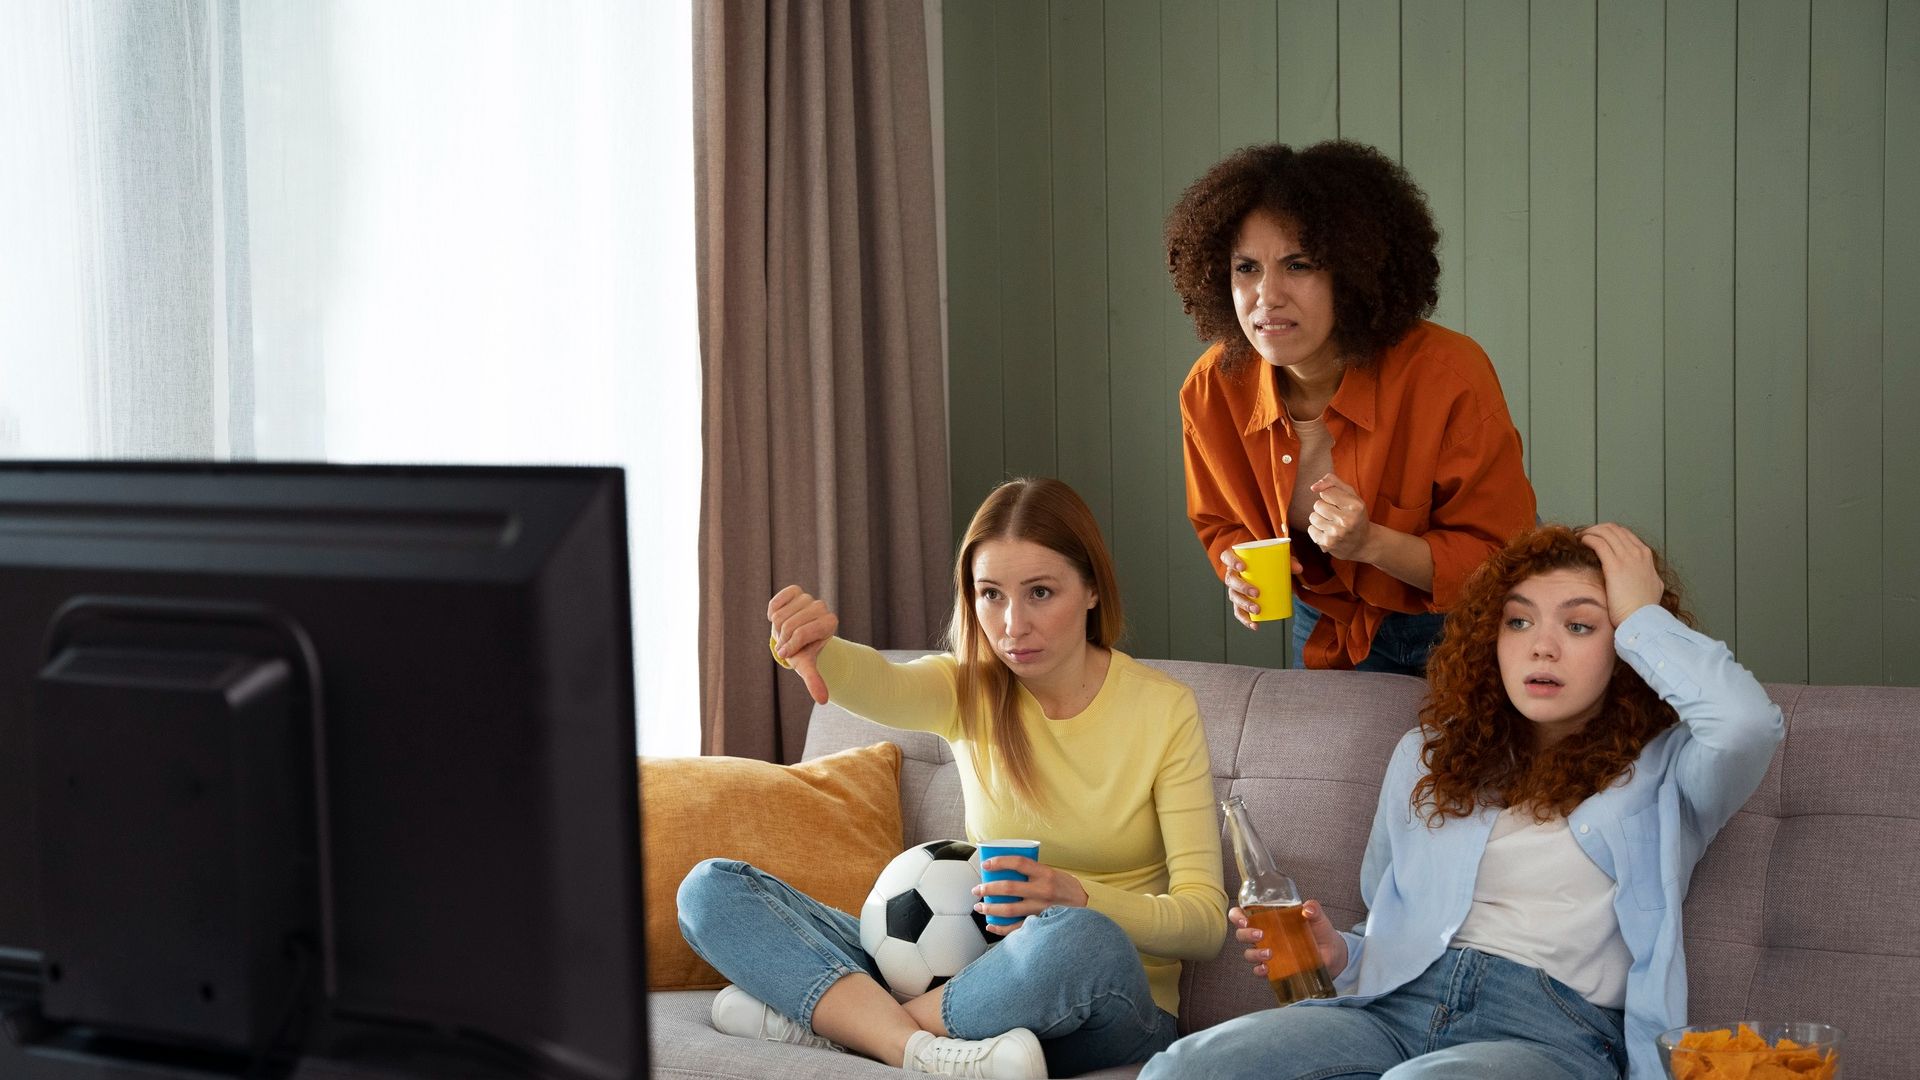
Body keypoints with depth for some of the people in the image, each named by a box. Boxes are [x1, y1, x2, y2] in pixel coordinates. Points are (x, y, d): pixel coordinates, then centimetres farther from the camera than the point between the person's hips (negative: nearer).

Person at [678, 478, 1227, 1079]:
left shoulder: (1163, 710, -5)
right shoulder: (970, 691, 2)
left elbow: (1205, 921, -10)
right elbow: (881, 689, -24)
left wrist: (1078, 899, -28)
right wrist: (813, 647, -47)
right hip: (969, 977, 4)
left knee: (1079, 941, -42)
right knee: (710, 889, -8)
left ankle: (826, 1016, -21)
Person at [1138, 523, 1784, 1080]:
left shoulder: (1664, 773, 12)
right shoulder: (1429, 757, 26)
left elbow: (1749, 723, -13)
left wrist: (1641, 616, 2)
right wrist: (1338, 956, 4)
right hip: (1402, 1002, 5)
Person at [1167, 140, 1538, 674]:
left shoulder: (1450, 376, -29)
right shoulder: (1211, 392, -17)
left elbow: (1501, 561, -22)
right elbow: (1223, 526, 3)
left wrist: (1372, 544, -36)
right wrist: (1240, 572, -20)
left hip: (1464, 635, -3)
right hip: (1330, 638, 4)